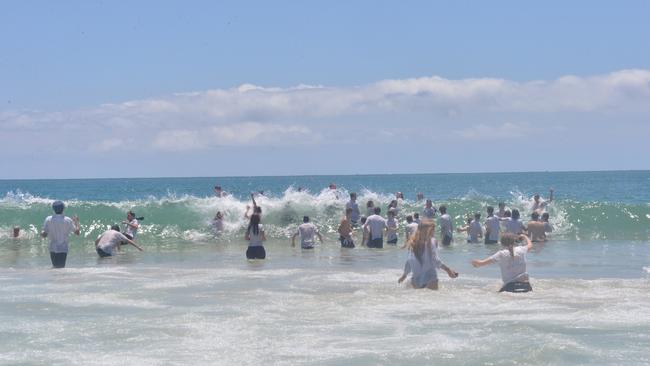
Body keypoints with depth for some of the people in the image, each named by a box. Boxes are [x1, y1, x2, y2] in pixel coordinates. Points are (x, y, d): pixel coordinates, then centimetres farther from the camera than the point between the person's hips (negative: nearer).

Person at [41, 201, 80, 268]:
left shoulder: (48, 219, -2)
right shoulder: (68, 220, -5)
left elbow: (44, 235, -3)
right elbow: (77, 232, 2)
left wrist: (41, 232, 20)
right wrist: (76, 222, 18)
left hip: (53, 249, 1)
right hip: (63, 249, -1)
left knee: (55, 267, 12)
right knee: (61, 267, -1)